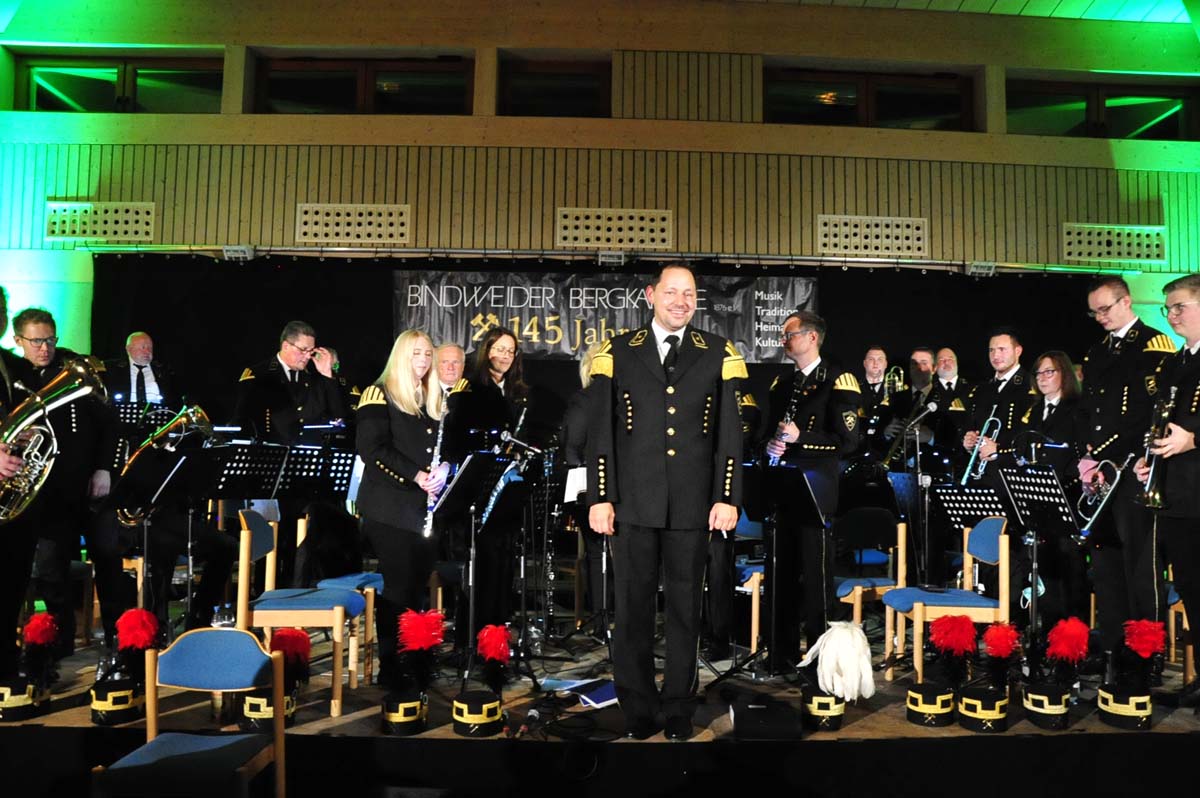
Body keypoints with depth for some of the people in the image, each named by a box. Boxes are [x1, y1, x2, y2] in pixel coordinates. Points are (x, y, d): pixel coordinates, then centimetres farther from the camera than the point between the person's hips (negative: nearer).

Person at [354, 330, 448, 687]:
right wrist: (415, 475, -19)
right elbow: (372, 450, -12)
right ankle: (389, 666, 6)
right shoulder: (380, 395, -3)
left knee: (418, 585, 7)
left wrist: (442, 470, -3)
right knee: (397, 587, -6)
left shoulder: (434, 400, 17)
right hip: (389, 508, -6)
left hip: (424, 508, 6)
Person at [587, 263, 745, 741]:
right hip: (633, 503, 0)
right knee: (633, 607, 7)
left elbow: (730, 435, 4)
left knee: (685, 607, 9)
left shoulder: (718, 354, 7)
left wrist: (727, 498, -3)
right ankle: (638, 709, 23)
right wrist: (600, 498, -2)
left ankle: (679, 709, 24)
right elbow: (601, 433, 3)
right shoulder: (618, 353, 6)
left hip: (692, 505, 0)